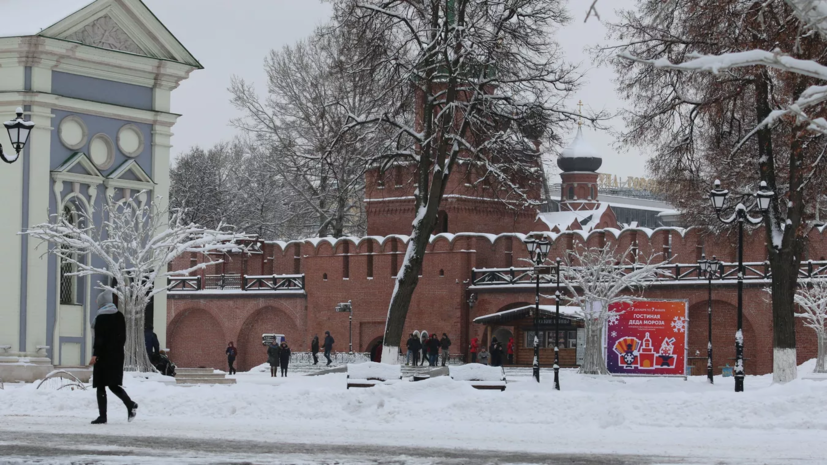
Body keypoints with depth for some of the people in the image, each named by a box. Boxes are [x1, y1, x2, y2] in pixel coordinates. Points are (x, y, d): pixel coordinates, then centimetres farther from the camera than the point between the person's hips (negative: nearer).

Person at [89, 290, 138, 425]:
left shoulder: (100, 318, -11)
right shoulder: (119, 316, 9)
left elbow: (99, 338, -16)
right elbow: (123, 337, 13)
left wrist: (95, 355, -15)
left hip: (104, 356, -7)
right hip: (117, 355, 7)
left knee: (101, 386, -1)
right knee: (113, 384, 11)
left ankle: (102, 416, -4)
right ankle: (130, 405, -10)